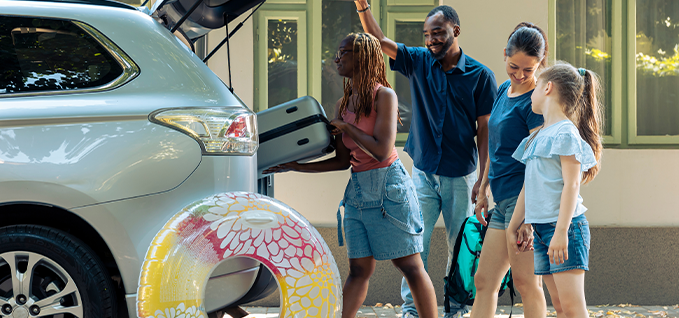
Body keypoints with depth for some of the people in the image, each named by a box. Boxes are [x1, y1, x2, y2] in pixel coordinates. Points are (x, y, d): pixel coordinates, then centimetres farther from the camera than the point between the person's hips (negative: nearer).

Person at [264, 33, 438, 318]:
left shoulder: (384, 96, -9)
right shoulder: (343, 104, 12)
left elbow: (382, 151, -18)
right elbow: (342, 160, 13)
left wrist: (346, 127, -8)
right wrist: (294, 167, 10)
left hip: (388, 187, -7)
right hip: (357, 191, 7)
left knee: (410, 266, -3)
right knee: (359, 270, 5)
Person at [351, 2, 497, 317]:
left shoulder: (480, 75, -4)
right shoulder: (418, 62, 3)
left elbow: (485, 130, -3)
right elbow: (378, 40, -4)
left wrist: (484, 179, -7)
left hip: (461, 175, -2)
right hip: (423, 172, 2)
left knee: (461, 244, 6)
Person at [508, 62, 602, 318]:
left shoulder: (566, 133, -9)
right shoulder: (538, 136, 18)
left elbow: (572, 184, -16)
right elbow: (528, 186, 22)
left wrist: (561, 231, -22)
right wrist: (514, 226, 23)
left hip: (565, 225, -9)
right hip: (542, 228, 9)